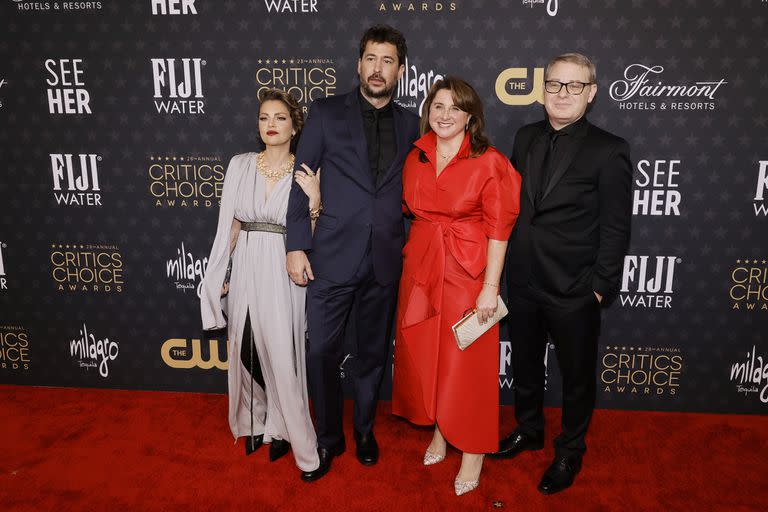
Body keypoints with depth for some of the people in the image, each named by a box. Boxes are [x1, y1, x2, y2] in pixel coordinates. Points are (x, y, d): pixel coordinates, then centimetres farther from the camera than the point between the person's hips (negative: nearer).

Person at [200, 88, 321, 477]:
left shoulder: (306, 174, -2)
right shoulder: (240, 165, 4)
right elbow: (230, 225, 9)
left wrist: (314, 199, -19)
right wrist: (220, 274, 10)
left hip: (282, 273, -3)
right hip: (245, 268, 3)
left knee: (281, 354, 0)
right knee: (246, 352, 12)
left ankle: (282, 427, 22)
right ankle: (256, 422, 35)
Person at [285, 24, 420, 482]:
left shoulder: (410, 124, 7)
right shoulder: (326, 113, 0)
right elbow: (302, 181, -1)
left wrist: (410, 245, 5)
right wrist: (297, 245, -6)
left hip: (385, 260, 2)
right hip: (333, 255, -2)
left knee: (373, 352, 14)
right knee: (322, 352, 4)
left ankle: (364, 429, 36)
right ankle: (329, 438, 26)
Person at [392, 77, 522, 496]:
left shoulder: (489, 162, -10)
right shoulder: (416, 157, 5)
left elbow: (498, 229, -12)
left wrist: (490, 287, -15)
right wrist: (417, 257, 7)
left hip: (468, 272, -5)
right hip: (420, 268, 5)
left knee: (466, 362, 4)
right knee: (422, 354, 14)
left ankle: (473, 450, 23)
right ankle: (439, 429, 36)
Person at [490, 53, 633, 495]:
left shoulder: (609, 151, -11)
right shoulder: (526, 138, 4)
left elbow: (615, 229, -10)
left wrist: (601, 288, -11)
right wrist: (509, 265, 6)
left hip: (573, 291, -4)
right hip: (522, 281, 5)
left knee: (577, 376, 14)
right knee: (525, 366, 22)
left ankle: (570, 451, 37)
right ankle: (529, 431, 45)